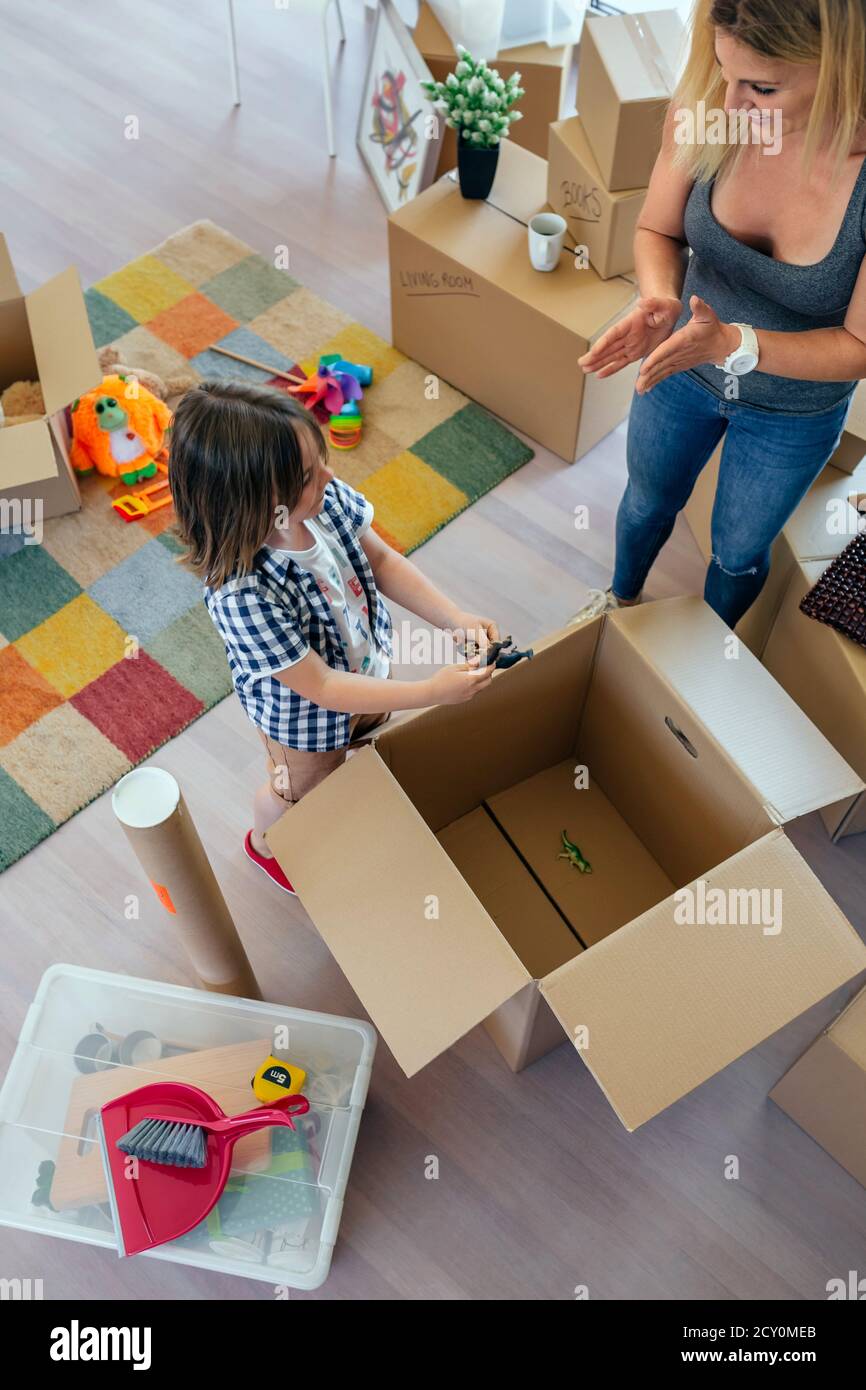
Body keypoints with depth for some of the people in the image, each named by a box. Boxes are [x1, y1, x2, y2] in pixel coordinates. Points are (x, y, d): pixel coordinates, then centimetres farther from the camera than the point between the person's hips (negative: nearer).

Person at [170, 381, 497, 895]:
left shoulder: (325, 495, -27)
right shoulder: (242, 596, -43)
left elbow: (381, 559, -10)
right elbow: (322, 688, -34)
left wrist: (455, 617, -22)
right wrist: (432, 692, -35)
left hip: (370, 663, 5)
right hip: (307, 716, -4)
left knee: (369, 740, 35)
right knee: (303, 786, 27)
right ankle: (265, 843, 63)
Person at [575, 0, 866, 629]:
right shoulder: (704, 111, -26)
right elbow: (657, 232, -8)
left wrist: (733, 342, -39)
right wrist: (660, 300, -31)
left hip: (794, 413, -2)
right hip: (683, 370, 2)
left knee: (739, 552, 22)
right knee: (647, 504, 27)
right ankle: (623, 595, 61)